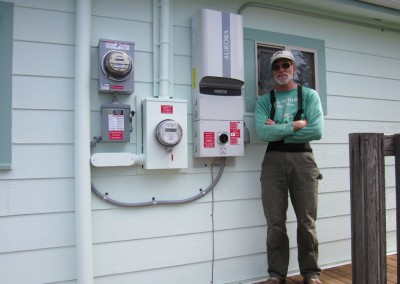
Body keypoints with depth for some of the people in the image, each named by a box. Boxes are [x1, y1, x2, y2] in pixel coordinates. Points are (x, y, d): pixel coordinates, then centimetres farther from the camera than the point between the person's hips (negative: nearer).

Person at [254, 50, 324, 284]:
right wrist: (295, 125, -9)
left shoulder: (310, 95, 8)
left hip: (303, 158, 0)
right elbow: (262, 132, -8)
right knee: (275, 223, 5)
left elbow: (317, 131, -7)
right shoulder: (264, 101, 9)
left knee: (307, 221, 5)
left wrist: (278, 131, -7)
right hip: (273, 160, 1)